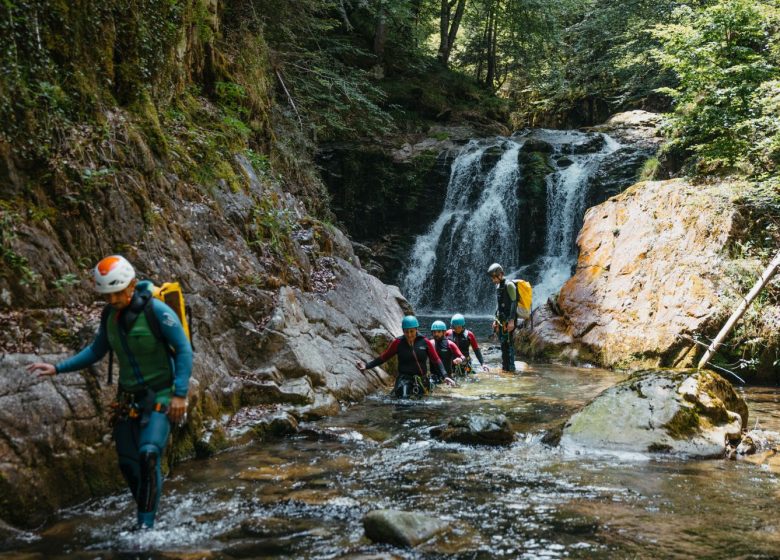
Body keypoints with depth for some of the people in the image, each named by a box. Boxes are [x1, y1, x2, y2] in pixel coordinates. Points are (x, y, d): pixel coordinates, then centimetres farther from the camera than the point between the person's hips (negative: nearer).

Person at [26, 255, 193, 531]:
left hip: (160, 396, -6)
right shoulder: (109, 315, 1)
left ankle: (146, 523, -13)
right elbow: (97, 351, 15)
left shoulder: (156, 311, -18)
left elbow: (184, 350, -15)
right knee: (128, 463, 7)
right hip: (128, 399, 6)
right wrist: (58, 368, 7)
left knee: (149, 454, -21)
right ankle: (146, 516, 24)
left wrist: (180, 393, -20)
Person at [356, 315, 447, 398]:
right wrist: (366, 366, -1)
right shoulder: (398, 343, -1)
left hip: (421, 380, 2)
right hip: (404, 378, -2)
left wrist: (444, 376, -8)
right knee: (403, 399, -25)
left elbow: (436, 360, 3)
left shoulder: (425, 342, -1)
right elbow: (383, 357, 5)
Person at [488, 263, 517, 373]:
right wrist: (496, 319, 20)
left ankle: (510, 367, -8)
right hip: (501, 320, 9)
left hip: (508, 320, -9)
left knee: (508, 343, -10)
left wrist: (511, 320, -21)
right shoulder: (498, 286, 16)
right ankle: (504, 366, 16)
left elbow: (514, 303, -16)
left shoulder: (509, 285, -11)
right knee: (503, 343, 11)